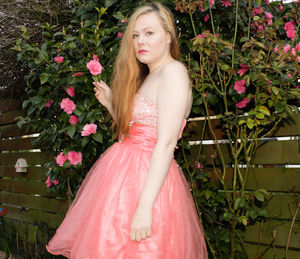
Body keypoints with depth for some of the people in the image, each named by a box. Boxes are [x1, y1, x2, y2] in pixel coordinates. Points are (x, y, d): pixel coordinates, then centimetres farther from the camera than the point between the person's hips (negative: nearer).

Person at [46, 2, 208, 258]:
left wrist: (145, 206, -26)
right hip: (126, 170, 9)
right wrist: (112, 104, 13)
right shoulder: (146, 78, 19)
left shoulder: (173, 71, -11)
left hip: (149, 179, -9)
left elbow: (166, 144, -20)